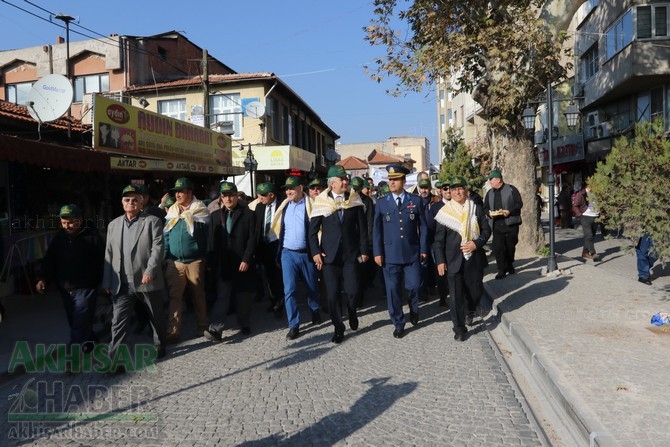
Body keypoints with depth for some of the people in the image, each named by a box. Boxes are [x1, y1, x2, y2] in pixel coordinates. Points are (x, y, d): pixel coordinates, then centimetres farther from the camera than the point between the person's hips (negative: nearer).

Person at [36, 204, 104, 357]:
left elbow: (103, 260, -9)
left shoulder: (92, 237, -9)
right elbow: (49, 260, 9)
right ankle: (88, 340, 36)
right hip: (64, 289, 6)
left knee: (80, 324, -6)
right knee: (74, 322, 16)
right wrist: (42, 278, -5)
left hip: (85, 288, -6)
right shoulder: (59, 238, 6)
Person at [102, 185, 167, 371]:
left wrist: (150, 270, -22)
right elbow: (109, 255, 13)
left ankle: (159, 347, 34)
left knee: (156, 318, 13)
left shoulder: (152, 221, -1)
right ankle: (114, 361, 3)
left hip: (147, 280, -3)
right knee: (118, 321, -1)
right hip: (122, 283, 3)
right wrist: (107, 281, 9)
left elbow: (157, 248, -11)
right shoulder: (113, 225, 13)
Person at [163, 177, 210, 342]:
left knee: (198, 295, 10)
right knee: (174, 297, 1)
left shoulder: (200, 211, -2)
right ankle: (173, 331, 6)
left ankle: (202, 327, 23)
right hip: (174, 262, 3)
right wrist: (165, 257, 5)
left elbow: (205, 235, -4)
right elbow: (166, 236, 10)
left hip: (195, 261, -3)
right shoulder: (171, 212, 9)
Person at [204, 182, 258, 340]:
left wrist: (246, 259, -12)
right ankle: (216, 329, -8)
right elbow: (211, 240, 8)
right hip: (223, 264, 2)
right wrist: (211, 262, 1)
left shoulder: (248, 214, 1)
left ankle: (244, 325, 20)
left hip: (243, 263, -2)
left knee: (243, 296, 7)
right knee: (222, 296, -4)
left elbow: (253, 239, -5)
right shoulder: (215, 215, 11)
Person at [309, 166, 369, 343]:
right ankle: (338, 328, 19)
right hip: (329, 254, 0)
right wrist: (315, 252, -5)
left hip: (351, 253, 0)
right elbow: (313, 229, 2)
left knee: (352, 291, -6)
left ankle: (352, 313, 28)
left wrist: (364, 250, 1)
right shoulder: (321, 201, -1)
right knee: (333, 294, 1)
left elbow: (362, 227, 4)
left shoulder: (354, 200, 2)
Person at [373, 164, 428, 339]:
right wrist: (377, 252, -2)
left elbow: (422, 226, 6)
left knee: (414, 286, 2)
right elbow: (377, 229, 3)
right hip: (390, 254, 0)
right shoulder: (381, 202, 3)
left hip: (412, 253, 0)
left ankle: (414, 310, 34)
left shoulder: (416, 201, 3)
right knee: (393, 290, 4)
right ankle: (398, 324, 19)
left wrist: (423, 249, 2)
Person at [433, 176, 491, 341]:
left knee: (476, 290, 13)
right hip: (454, 260, -2)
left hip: (475, 258, 2)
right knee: (456, 295, -1)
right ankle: (459, 329, 11)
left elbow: (486, 230, 6)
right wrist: (440, 261, -7)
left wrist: (476, 243, -12)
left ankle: (470, 311, 45)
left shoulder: (476, 209, 4)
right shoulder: (445, 212, -2)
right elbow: (438, 240, -2)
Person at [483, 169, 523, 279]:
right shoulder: (490, 193, 13)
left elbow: (519, 204, -4)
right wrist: (489, 213, -6)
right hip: (496, 224, 3)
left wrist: (509, 211, -19)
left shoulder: (511, 189, -3)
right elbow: (485, 207, 16)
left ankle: (509, 265, 31)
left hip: (510, 223, -3)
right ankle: (502, 270, -1)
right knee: (498, 248, -6)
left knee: (510, 246, 8)